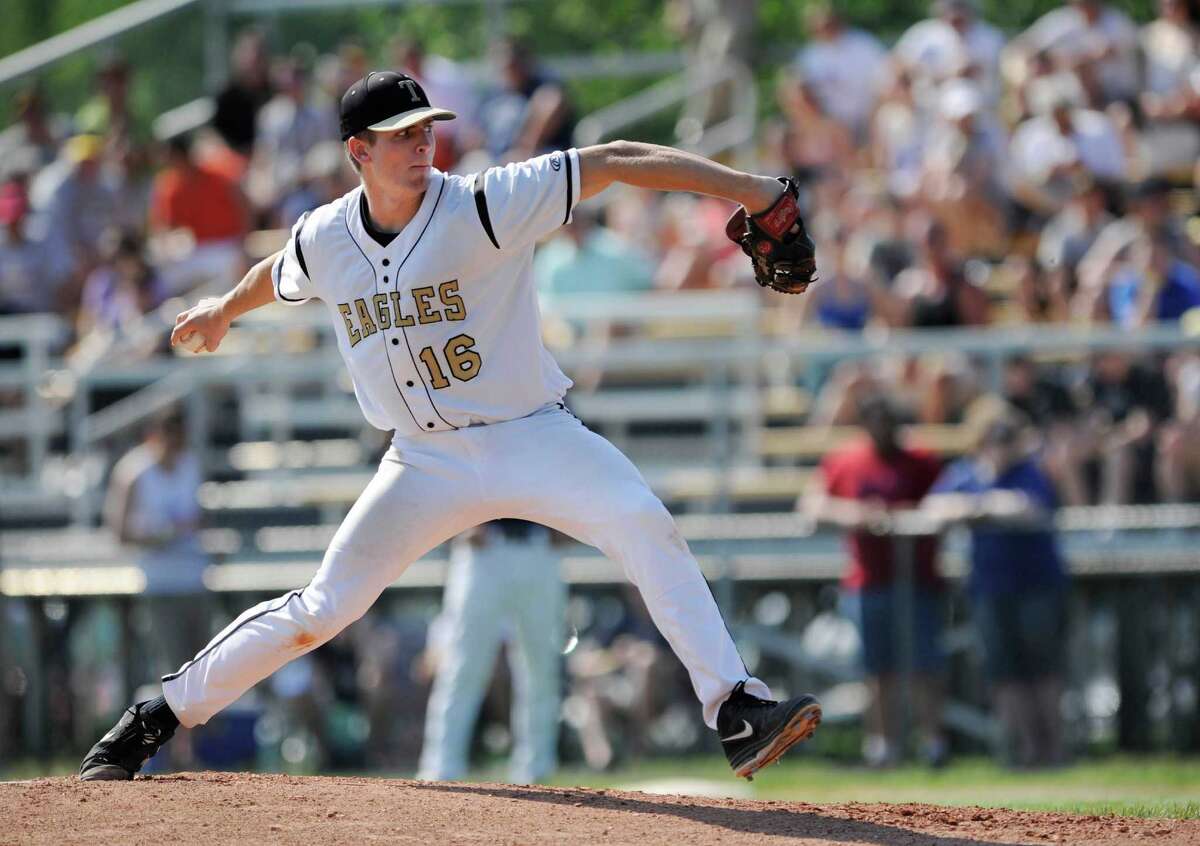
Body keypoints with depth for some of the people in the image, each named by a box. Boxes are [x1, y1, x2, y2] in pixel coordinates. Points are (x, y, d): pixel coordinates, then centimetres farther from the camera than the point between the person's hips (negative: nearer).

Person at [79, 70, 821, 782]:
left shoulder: (484, 207, -16)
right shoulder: (323, 242, -3)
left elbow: (613, 162, -22)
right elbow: (280, 275, 23)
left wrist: (742, 187, -29)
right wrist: (226, 310, 44)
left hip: (534, 437, -2)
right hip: (430, 460, 2)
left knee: (645, 525, -28)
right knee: (322, 609, -3)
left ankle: (736, 712, -28)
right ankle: (161, 715, 15)